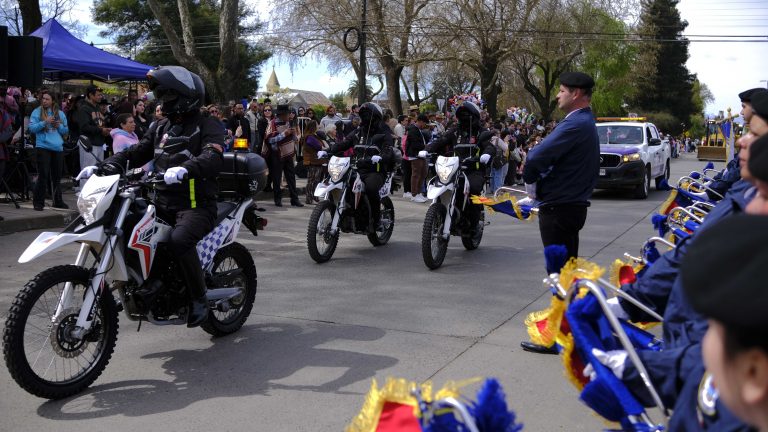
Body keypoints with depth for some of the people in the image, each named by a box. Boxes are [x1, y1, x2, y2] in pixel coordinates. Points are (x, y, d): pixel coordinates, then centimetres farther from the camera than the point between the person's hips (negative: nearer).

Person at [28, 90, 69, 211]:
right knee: (43, 175, -8)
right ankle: (38, 202, -1)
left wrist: (59, 126, -5)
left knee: (57, 176, 11)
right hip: (43, 147, -4)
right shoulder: (37, 112, 2)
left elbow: (66, 130, 15)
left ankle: (58, 201, 21)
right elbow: (32, 128, -7)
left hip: (58, 148, 4)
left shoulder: (60, 114, 13)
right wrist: (45, 122, -17)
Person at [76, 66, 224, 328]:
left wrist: (184, 169, -44)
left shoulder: (207, 127, -5)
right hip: (163, 202, 8)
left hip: (196, 205, -8)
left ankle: (199, 299, -16)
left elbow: (212, 159, -24)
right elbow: (137, 152, 15)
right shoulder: (161, 127, 20)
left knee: (179, 240, -35)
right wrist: (104, 167, -1)